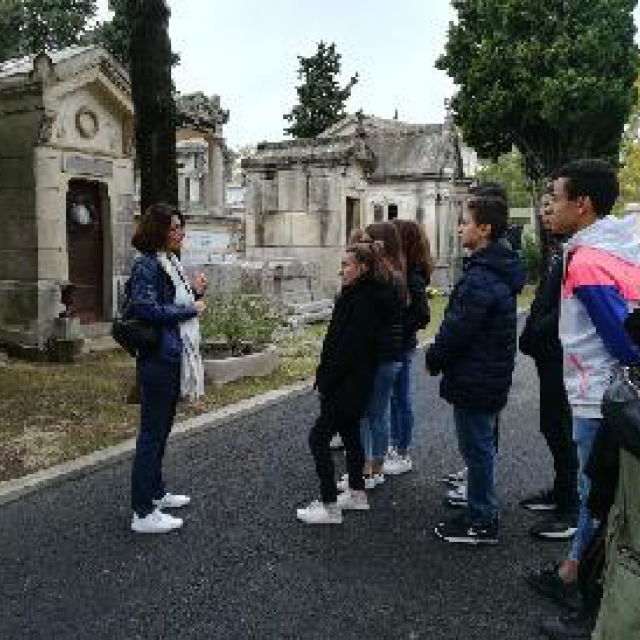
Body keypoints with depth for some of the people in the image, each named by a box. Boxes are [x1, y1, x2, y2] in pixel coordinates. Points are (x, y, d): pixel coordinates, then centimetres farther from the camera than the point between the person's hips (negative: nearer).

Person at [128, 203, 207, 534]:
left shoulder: (170, 262, 14)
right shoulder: (146, 265, -13)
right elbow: (147, 309, -22)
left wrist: (194, 293, 5)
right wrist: (192, 308, -14)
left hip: (174, 358, 9)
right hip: (158, 360, -9)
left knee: (161, 429, 18)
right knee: (152, 432, -4)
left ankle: (156, 492, 32)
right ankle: (143, 513, 4)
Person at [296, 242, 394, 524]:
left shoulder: (363, 302, -20)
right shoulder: (357, 296, 11)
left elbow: (350, 348, -25)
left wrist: (326, 382, -19)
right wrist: (326, 378, 11)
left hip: (347, 385, -10)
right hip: (352, 385, 10)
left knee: (319, 438, -4)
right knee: (350, 433, 19)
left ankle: (329, 507, 3)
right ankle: (357, 494, 32)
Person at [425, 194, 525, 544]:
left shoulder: (481, 278, -24)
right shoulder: (500, 270, 9)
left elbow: (457, 329, -23)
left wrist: (434, 359, -7)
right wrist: (439, 357, 14)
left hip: (474, 380, -10)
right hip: (491, 375, 10)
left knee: (477, 448, 3)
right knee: (481, 447, 20)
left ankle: (481, 522, 16)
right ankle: (480, 512, 35)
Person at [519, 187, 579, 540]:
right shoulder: (557, 250, 14)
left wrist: (534, 335, -15)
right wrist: (532, 336, 9)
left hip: (562, 358, -10)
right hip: (549, 355, 10)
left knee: (561, 431, 0)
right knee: (552, 426, 18)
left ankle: (572, 509, 12)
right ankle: (561, 491, 34)